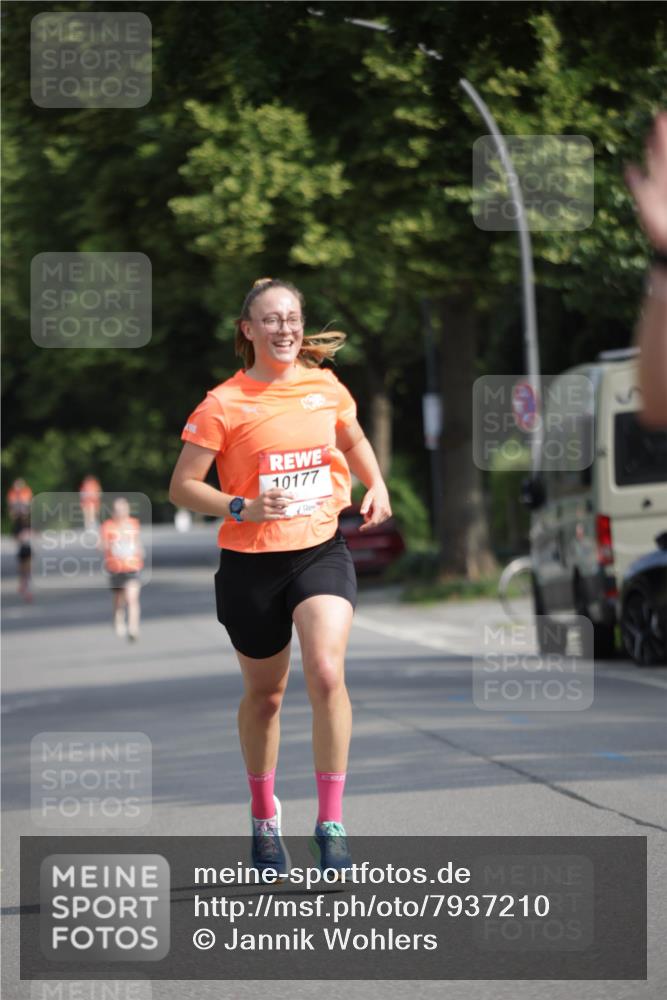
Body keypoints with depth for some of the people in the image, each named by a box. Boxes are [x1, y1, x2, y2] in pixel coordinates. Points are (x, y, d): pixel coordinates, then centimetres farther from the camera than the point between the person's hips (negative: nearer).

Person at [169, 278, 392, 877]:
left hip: (322, 551, 1)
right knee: (264, 695, 12)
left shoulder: (326, 388, 3)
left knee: (326, 672, -22)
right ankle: (264, 819, 35)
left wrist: (377, 486, 7)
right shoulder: (223, 405, -8)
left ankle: (331, 823, -14)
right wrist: (243, 508, -21)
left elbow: (354, 441, 24)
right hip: (251, 563, -1)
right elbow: (182, 487, -6)